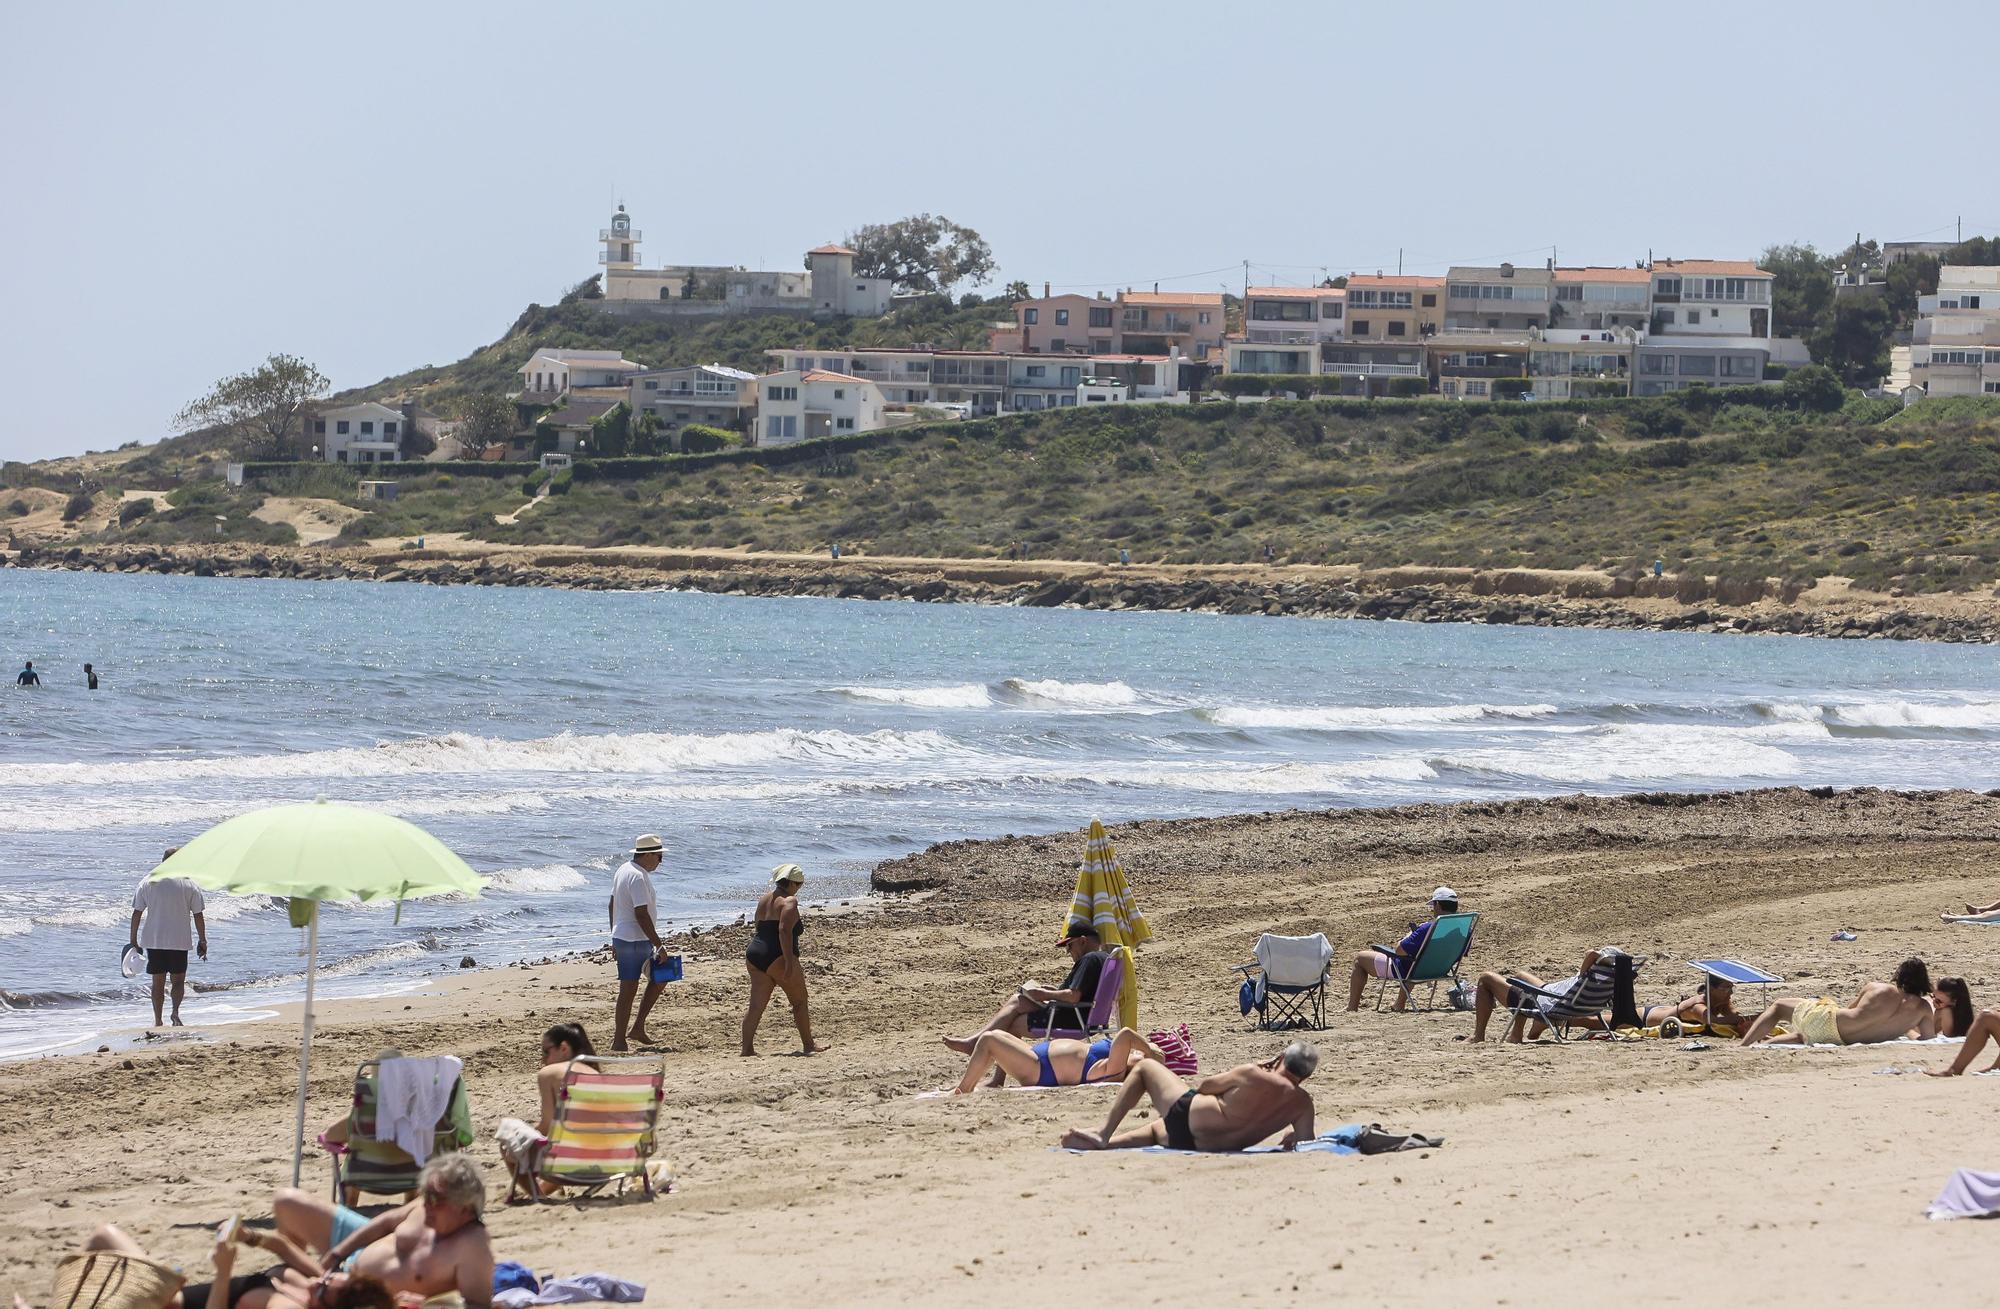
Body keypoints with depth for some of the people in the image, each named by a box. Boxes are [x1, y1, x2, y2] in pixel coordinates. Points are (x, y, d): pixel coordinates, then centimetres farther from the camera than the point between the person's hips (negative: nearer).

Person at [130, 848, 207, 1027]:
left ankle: (158, 1021, 11)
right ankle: (176, 1011, -15)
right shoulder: (189, 884, -4)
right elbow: (198, 916, -2)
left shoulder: (148, 883, 1)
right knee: (178, 979, 8)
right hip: (179, 940, -2)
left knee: (158, 981, 11)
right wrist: (202, 941, 7)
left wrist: (133, 939, 9)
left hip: (153, 940, 2)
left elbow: (137, 913, 2)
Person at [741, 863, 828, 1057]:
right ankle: (808, 1045, 17)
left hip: (755, 955, 7)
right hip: (778, 958, -7)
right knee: (799, 1001, 9)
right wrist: (789, 962, -24)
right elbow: (784, 930, -20)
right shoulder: (789, 901, -8)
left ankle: (747, 1048, -3)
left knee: (756, 1006, 5)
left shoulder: (764, 899, 16)